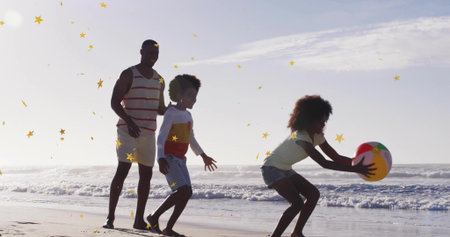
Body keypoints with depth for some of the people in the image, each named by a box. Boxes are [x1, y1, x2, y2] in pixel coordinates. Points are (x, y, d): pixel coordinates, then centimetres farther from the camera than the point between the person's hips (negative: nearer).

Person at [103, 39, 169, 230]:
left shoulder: (159, 80, 16)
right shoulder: (129, 75, -2)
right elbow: (114, 102, -8)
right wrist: (129, 121, -22)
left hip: (148, 133, 6)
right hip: (128, 131, -6)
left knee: (146, 174, 5)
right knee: (122, 170, -13)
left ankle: (139, 220, 12)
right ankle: (110, 217, -8)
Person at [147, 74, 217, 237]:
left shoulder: (187, 115, 13)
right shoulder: (171, 113, -11)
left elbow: (191, 139, 24)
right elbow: (161, 137, -17)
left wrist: (204, 156, 28)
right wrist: (161, 159, -29)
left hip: (180, 160, 8)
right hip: (169, 158, -8)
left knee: (187, 193, 0)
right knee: (183, 190, -18)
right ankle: (154, 217, -6)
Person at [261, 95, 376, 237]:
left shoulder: (317, 136, 0)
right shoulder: (301, 137, -29)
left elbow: (336, 157, 2)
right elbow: (324, 163, -37)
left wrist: (358, 162, -14)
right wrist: (355, 169, -41)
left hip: (285, 170, 10)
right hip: (272, 169, -10)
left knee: (313, 194, 2)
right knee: (297, 203, -23)